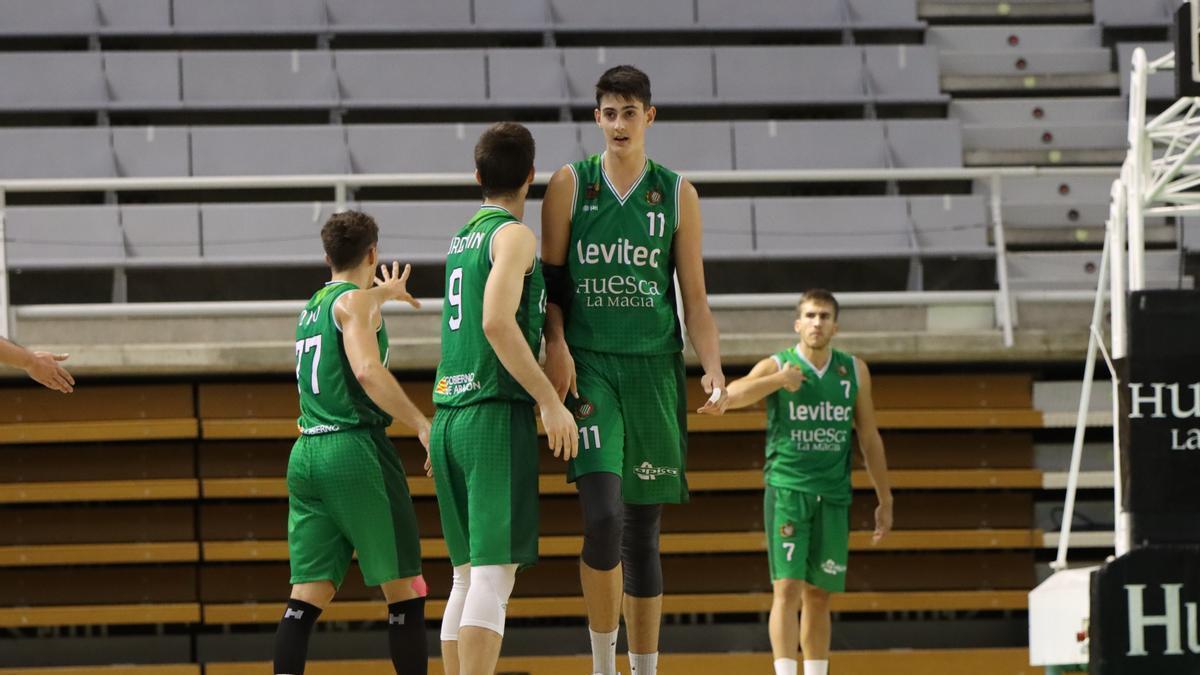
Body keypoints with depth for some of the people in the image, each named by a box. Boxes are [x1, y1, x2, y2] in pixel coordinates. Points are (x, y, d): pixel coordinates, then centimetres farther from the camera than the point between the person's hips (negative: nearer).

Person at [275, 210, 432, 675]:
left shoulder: (313, 305, 19)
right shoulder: (356, 302, -5)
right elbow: (367, 371, -21)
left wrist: (385, 293, 61)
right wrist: (422, 426, -23)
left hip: (307, 456, 7)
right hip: (355, 450, -7)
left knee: (308, 596, 1)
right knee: (404, 590, 0)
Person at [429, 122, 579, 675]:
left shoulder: (462, 238, 19)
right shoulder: (513, 235, -6)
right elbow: (497, 322, -20)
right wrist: (550, 402, -19)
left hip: (449, 417, 8)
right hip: (497, 412, -8)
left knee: (468, 576, 11)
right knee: (494, 574, -12)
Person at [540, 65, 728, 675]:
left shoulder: (677, 195, 7)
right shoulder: (569, 186, 3)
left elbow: (694, 297, 7)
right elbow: (550, 279, 4)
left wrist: (713, 370, -5)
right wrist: (555, 344, -12)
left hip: (654, 370, 2)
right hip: (588, 366, -2)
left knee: (643, 531, 6)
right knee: (604, 515, -19)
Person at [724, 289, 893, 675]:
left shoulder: (854, 372, 9)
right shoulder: (776, 367, -2)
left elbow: (869, 437, 14)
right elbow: (728, 397, -18)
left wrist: (884, 499, 13)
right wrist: (777, 381, -28)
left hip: (834, 497, 4)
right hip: (786, 490, -3)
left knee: (819, 597, 8)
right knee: (788, 588, -13)